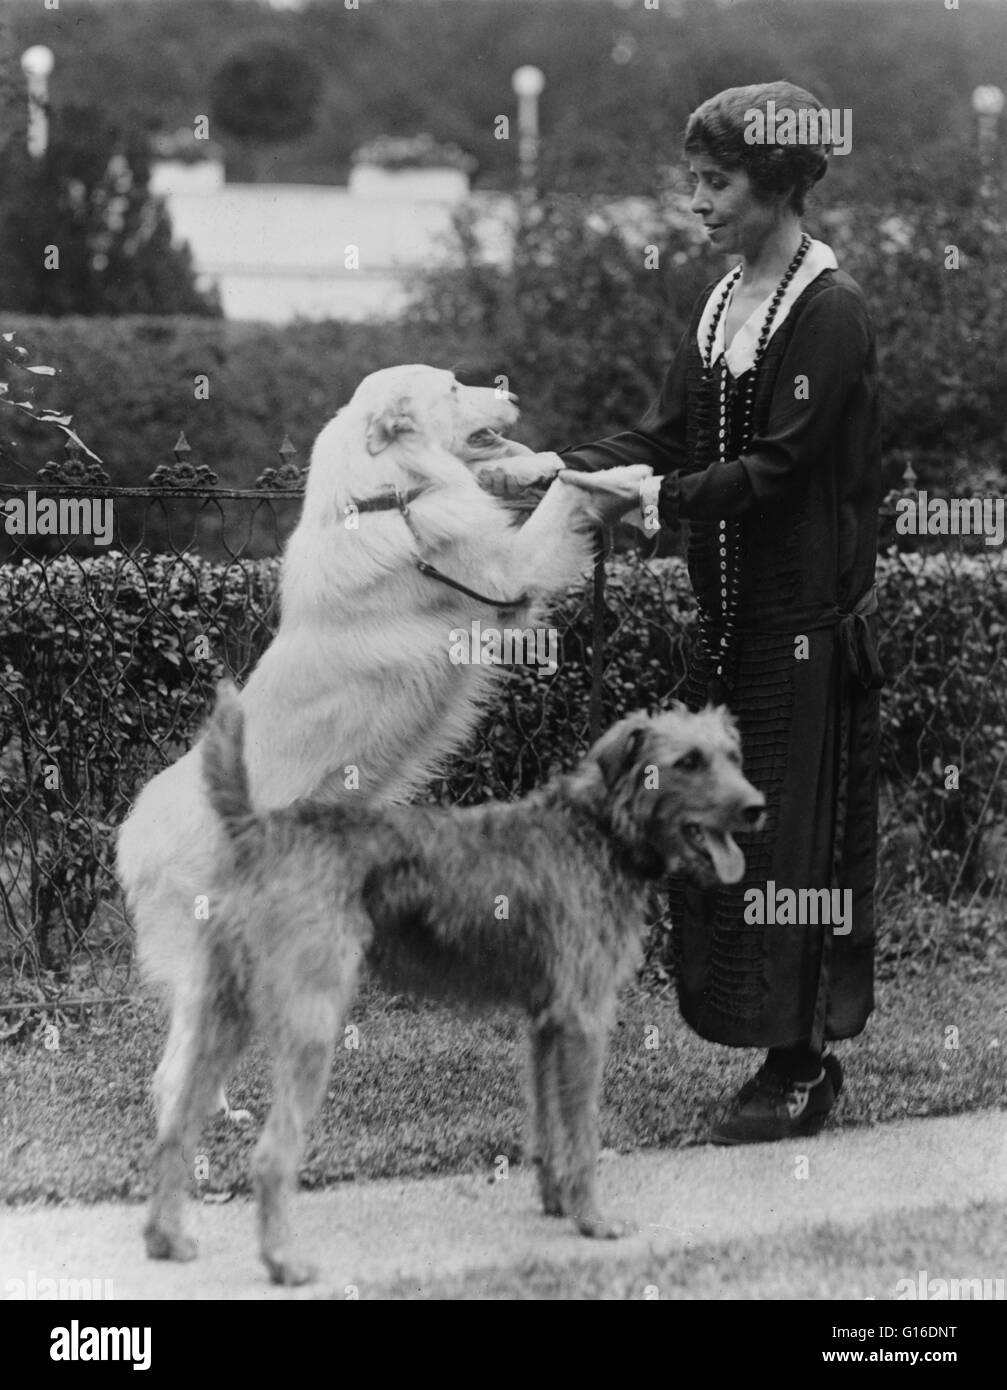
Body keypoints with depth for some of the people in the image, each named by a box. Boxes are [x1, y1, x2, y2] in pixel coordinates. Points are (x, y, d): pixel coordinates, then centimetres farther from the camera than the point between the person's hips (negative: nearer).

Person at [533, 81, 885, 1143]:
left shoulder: (830, 314, -14)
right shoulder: (721, 301, 10)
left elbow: (778, 468, -18)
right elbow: (668, 430, 8)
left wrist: (653, 496, -24)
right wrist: (563, 467, -6)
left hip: (807, 616, -8)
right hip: (728, 608, 8)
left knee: (795, 832, -2)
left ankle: (804, 1064, 7)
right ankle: (783, 1046, 17)